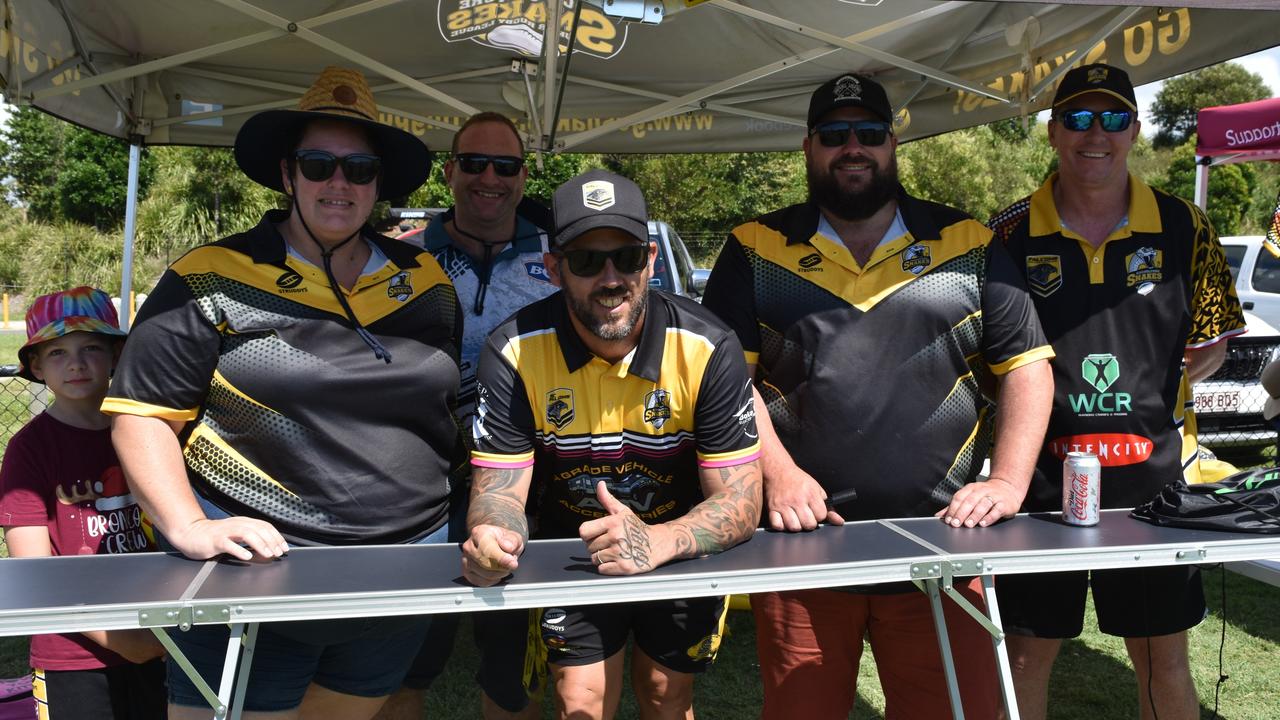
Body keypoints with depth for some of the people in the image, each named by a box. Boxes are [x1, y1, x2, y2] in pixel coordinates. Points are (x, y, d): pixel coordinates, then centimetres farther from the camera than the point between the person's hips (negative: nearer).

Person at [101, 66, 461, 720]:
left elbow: (451, 408, 16)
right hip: (252, 566, -4)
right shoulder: (211, 281, -5)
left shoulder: (426, 282, 7)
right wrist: (188, 528, -18)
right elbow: (142, 415, -5)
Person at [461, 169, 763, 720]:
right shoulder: (513, 353, -20)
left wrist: (657, 541, -43)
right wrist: (493, 533, -43)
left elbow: (740, 501, -23)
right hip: (570, 551, 0)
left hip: (682, 549, 0)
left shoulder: (708, 349, -23)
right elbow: (500, 487, -18)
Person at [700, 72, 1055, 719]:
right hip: (802, 542, 0)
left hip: (943, 546, 1)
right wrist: (778, 474, -11)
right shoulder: (756, 250, 7)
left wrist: (1009, 482, -4)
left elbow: (1026, 367, 8)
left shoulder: (967, 246, 10)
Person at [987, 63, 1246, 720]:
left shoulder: (1183, 228, 3)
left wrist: (1160, 390, -3)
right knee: (1026, 655, 9)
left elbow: (1210, 343, 11)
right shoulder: (1010, 235, -1)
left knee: (1164, 660, 14)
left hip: (1152, 479, 1)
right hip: (1038, 480, -1)